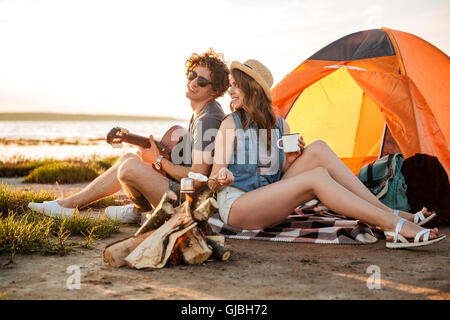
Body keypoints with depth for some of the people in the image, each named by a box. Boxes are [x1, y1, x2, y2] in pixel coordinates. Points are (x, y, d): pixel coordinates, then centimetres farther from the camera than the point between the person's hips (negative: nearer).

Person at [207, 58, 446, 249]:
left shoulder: (280, 125, 11)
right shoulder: (230, 125, -2)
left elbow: (280, 175, 12)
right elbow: (212, 183, -4)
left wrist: (290, 160, -9)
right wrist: (222, 178, -27)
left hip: (267, 203, 5)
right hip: (237, 208, -5)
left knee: (317, 150, -16)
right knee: (316, 177, -26)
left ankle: (389, 214, -19)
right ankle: (394, 227, -34)